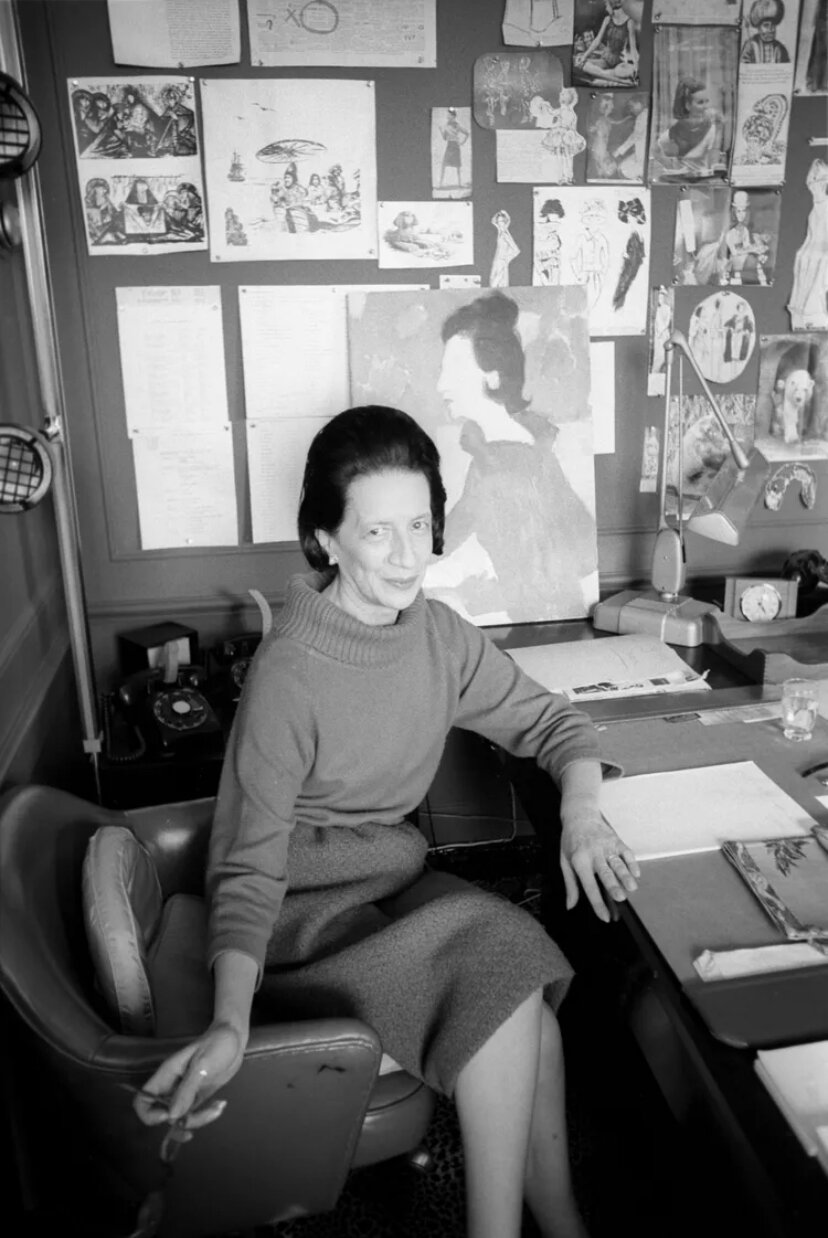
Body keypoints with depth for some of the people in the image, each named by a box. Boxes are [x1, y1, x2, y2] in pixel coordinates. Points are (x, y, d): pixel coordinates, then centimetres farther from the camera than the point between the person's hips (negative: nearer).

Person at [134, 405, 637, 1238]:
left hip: (391, 876, 6)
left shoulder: (440, 635, -3)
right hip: (300, 910, -5)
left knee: (529, 1013, -19)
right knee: (504, 958, -24)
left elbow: (555, 724, 5)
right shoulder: (289, 671, -22)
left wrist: (581, 813, -15)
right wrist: (230, 1025, -33)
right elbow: (250, 868, -20)